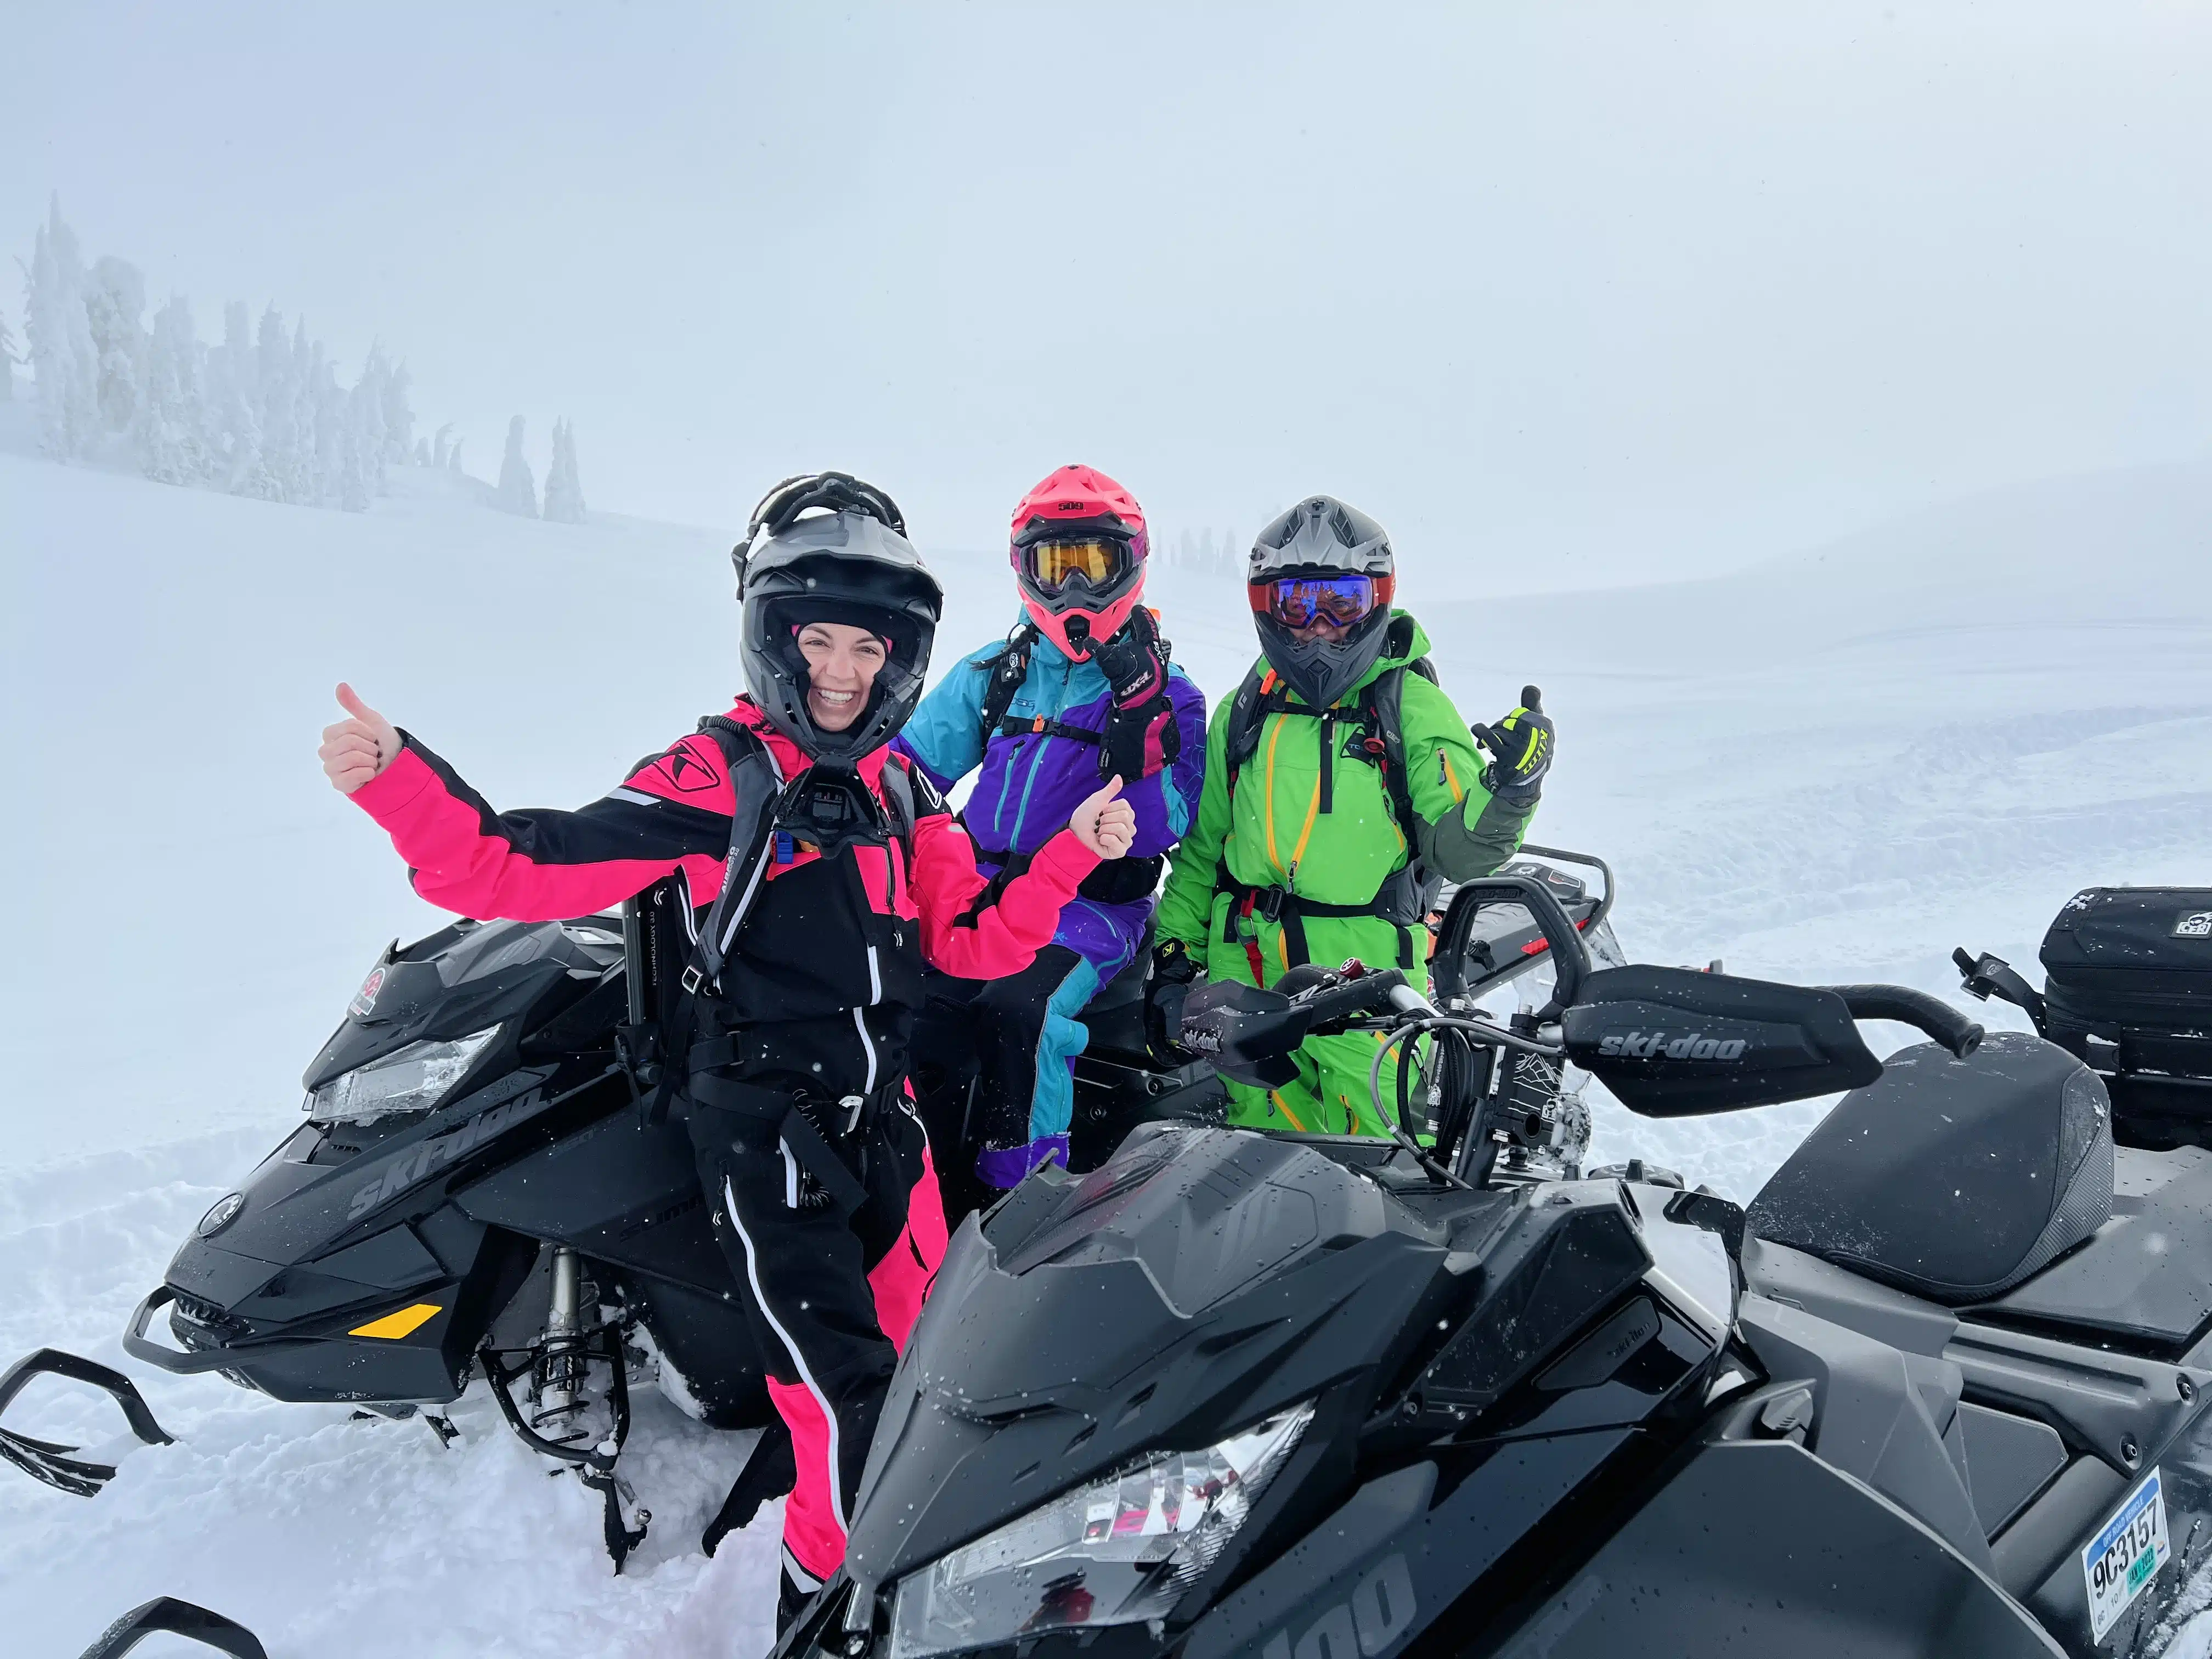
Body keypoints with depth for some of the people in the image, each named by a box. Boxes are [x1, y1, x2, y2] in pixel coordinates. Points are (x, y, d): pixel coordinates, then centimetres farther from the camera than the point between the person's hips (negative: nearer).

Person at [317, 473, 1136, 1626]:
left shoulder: (903, 790, 9)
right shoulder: (716, 775, -10)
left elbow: (970, 942, 10)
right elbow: (527, 869, -15)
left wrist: (1075, 853, 0)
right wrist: (394, 781, -29)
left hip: (881, 1110, 6)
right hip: (761, 1127, -6)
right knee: (842, 1384, -7)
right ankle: (830, 1587, 18)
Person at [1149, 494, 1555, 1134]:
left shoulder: (1412, 704, 1)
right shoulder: (1242, 713, 12)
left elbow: (1458, 848, -5)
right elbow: (1202, 847, 18)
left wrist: (1509, 789, -24)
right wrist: (1174, 955, 12)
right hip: (1243, 976, 3)